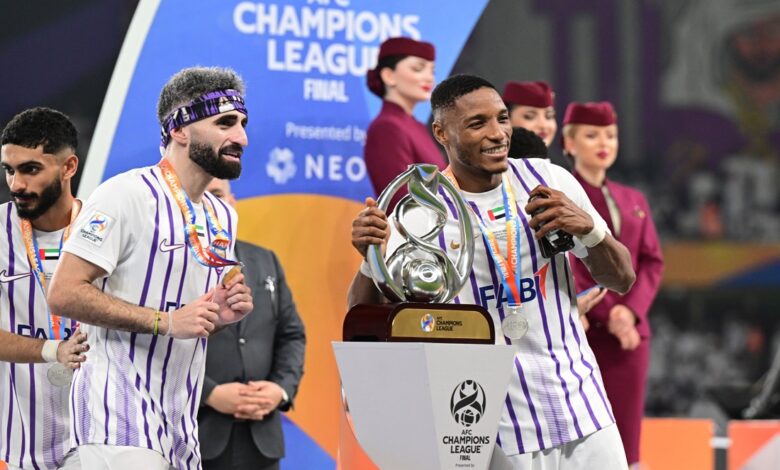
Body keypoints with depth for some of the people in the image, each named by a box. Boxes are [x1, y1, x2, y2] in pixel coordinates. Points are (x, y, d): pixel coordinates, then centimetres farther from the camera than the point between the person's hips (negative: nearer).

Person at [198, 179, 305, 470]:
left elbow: (292, 335, 16)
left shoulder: (266, 262, 18)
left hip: (260, 435, 5)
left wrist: (283, 387, -2)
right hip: (192, 435, -5)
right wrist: (208, 394, -17)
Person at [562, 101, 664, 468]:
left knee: (623, 440, 2)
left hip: (630, 332, 5)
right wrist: (606, 315, -17)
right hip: (575, 332, -5)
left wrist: (630, 310, -8)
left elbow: (652, 262, 10)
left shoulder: (633, 201, 17)